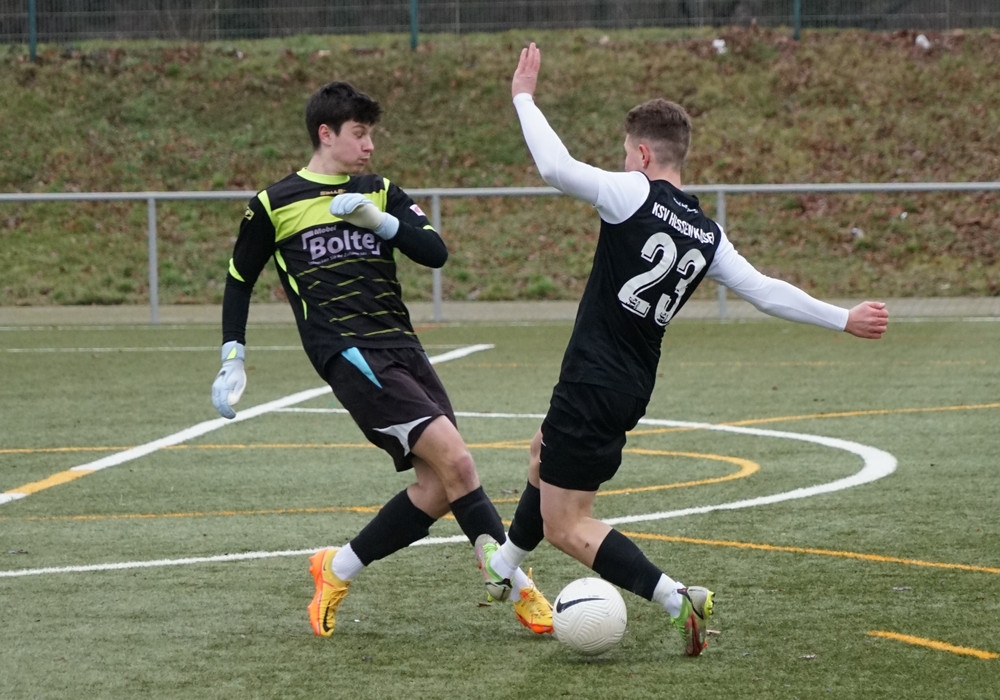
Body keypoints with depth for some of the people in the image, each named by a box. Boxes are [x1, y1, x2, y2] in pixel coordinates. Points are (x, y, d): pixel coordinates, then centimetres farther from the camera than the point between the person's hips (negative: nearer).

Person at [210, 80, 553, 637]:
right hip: (349, 355, -6)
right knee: (455, 460, -18)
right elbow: (239, 280, 16)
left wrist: (381, 221, -11)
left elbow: (435, 252, 3)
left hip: (401, 347, 6)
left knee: (439, 486, -2)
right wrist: (233, 360, 12)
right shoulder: (274, 205, 5)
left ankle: (338, 570, 14)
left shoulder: (381, 193, 15)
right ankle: (516, 586, -13)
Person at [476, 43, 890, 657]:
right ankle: (505, 565, 53)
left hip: (594, 381, -8)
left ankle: (678, 600, -15)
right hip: (633, 388, 8)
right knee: (546, 455, 34)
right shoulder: (708, 235, 4)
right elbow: (766, 291, 1)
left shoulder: (634, 196, -14)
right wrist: (843, 318, 12)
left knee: (566, 525, -3)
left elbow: (556, 167, -17)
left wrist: (523, 96, -3)